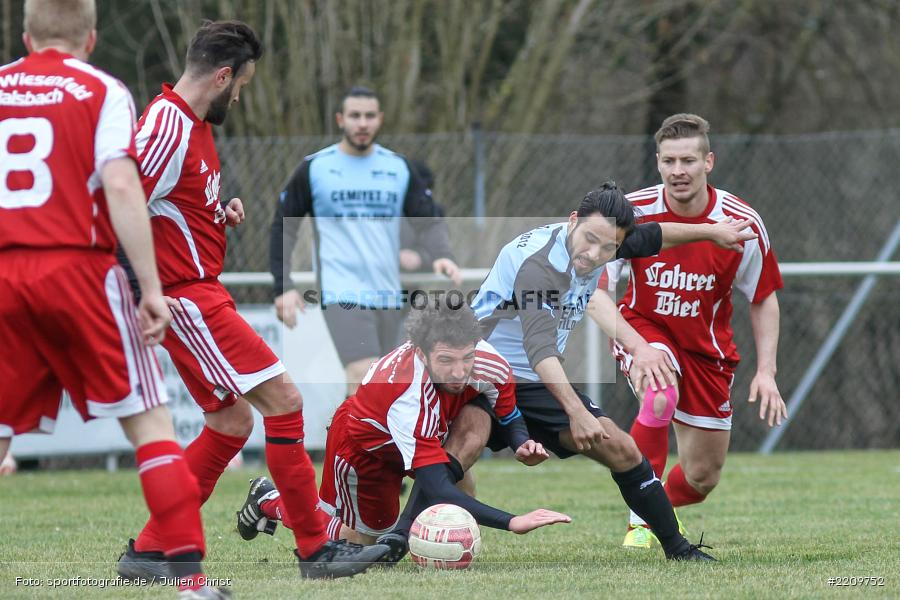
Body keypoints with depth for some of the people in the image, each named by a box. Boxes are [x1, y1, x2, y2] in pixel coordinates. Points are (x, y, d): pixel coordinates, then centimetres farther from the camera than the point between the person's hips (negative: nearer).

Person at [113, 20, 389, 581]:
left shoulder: (191, 123, 15)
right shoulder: (168, 126, -17)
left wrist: (221, 211, 9)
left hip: (201, 294, 11)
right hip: (188, 298, -11)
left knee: (232, 421, 13)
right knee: (284, 400, -10)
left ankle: (148, 551, 15)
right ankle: (316, 549, -4)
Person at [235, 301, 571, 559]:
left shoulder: (489, 364, -30)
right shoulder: (407, 396, -48)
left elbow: (510, 419, -7)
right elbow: (437, 490, -51)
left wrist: (522, 445, -31)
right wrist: (512, 523, -60)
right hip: (363, 441, -6)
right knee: (361, 539, 4)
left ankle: (408, 528, -4)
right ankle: (270, 502, 30)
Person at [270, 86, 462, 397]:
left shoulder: (399, 168, 9)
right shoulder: (314, 169, 2)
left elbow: (429, 220, 5)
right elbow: (283, 227, 7)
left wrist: (442, 255, -17)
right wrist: (284, 287, -2)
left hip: (388, 296, 4)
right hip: (342, 294, -4)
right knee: (364, 380, -22)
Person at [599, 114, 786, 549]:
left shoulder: (741, 224, -16)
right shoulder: (633, 212, -19)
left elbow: (763, 298, -2)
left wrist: (766, 371, -10)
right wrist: (635, 346, -34)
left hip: (707, 346, 2)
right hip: (643, 330, -2)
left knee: (701, 479, 4)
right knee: (660, 398, -37)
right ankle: (642, 517, -20)